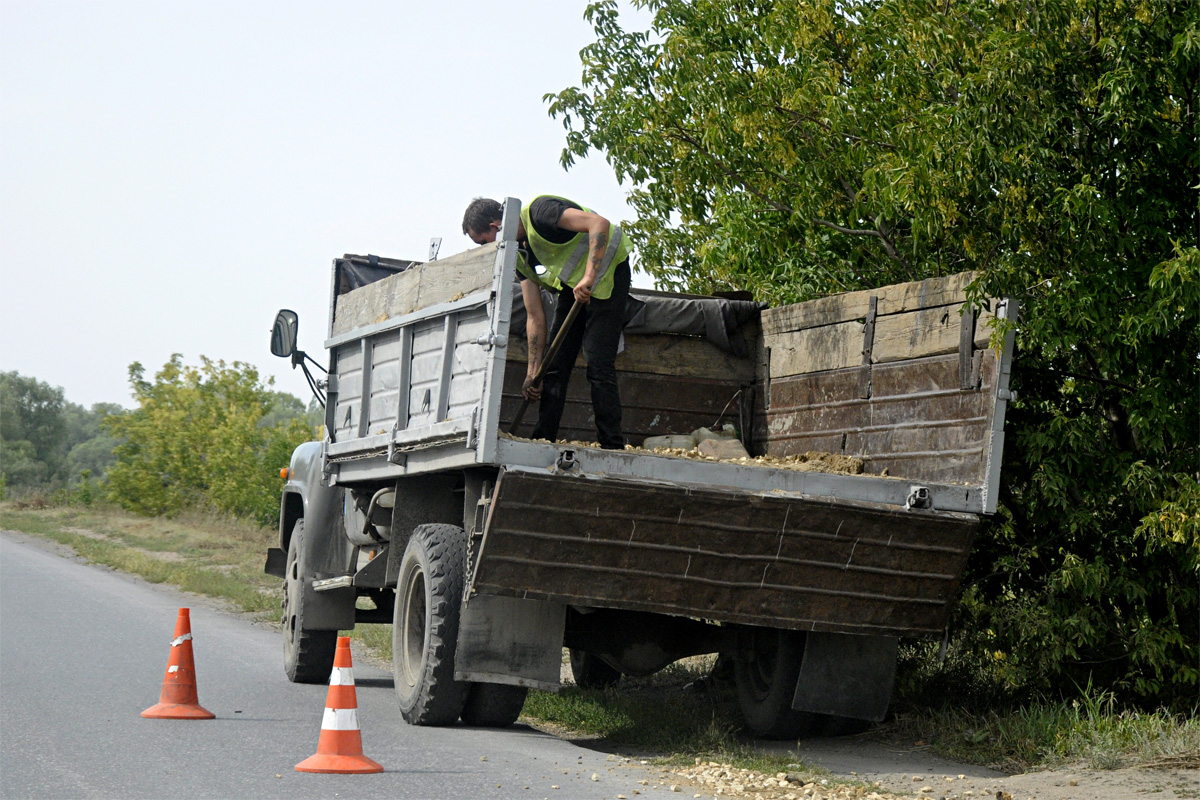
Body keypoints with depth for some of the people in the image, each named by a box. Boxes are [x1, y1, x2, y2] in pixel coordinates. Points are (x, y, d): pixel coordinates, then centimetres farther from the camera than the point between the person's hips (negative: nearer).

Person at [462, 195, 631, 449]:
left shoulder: (538, 212, -21)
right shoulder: (519, 254, 6)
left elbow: (599, 224, -34)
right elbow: (536, 317, 7)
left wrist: (589, 278, -39)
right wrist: (533, 372, 3)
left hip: (607, 273, -9)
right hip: (572, 287, 9)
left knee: (598, 365, -15)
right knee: (554, 367, 4)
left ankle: (612, 447, -14)